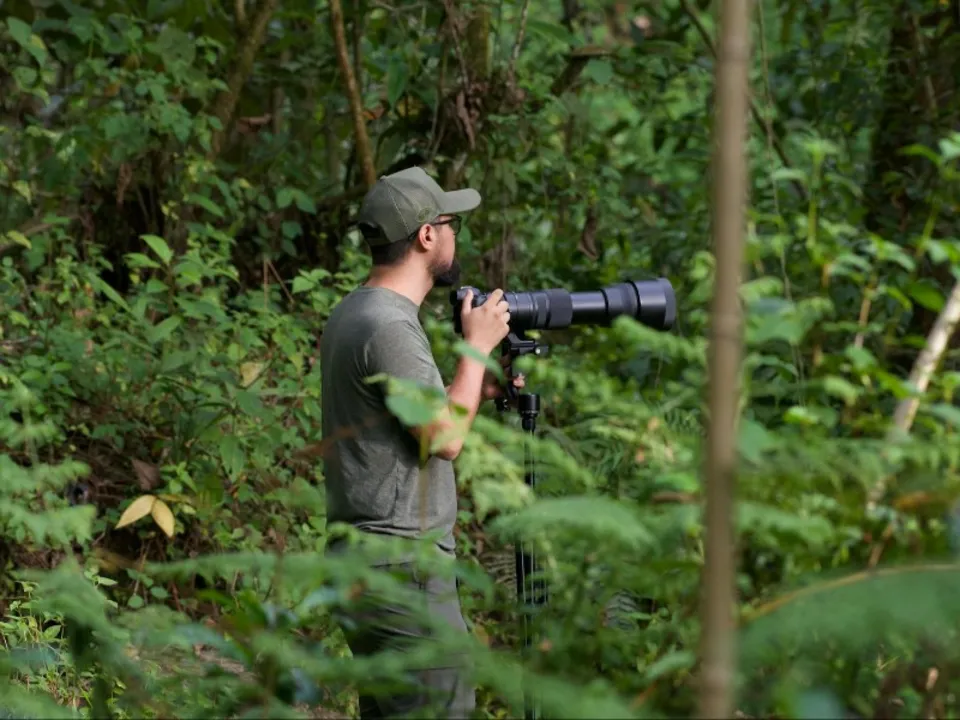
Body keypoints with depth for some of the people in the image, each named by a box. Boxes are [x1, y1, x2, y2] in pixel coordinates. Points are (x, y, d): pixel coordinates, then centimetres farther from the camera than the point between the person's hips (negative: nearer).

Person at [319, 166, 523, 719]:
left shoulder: (356, 313, 14)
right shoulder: (389, 327, -18)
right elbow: (445, 439, -18)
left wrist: (479, 388, 12)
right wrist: (476, 348, -8)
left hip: (370, 562, 11)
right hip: (402, 570, -11)